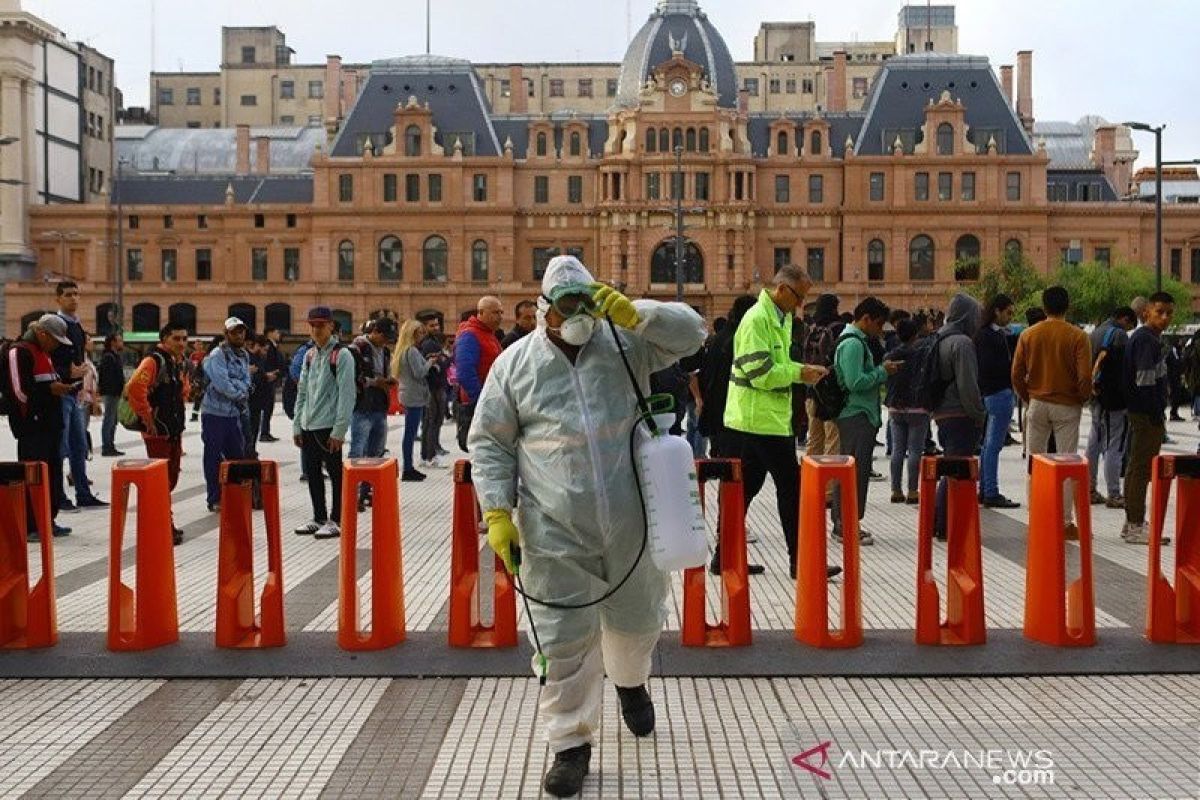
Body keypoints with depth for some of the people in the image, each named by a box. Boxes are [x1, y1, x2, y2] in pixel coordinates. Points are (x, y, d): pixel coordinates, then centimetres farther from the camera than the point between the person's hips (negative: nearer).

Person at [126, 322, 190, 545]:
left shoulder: (181, 364, 12)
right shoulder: (154, 361, -15)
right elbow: (135, 387, -29)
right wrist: (147, 417, -23)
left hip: (175, 430, 9)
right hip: (157, 431, -9)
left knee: (172, 477, 15)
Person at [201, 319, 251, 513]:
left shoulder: (244, 355, 12)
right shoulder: (218, 354, -12)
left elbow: (246, 382, 4)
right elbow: (221, 383, -21)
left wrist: (234, 386, -16)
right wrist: (240, 393, -7)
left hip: (234, 413, 7)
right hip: (215, 412, -7)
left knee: (238, 455, 12)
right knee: (214, 457, 0)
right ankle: (215, 500, 6)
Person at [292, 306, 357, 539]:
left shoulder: (341, 355, -7)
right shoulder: (310, 355, 14)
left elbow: (346, 394, -13)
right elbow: (302, 392, 18)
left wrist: (339, 430, -17)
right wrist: (297, 425, 12)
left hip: (329, 426, -7)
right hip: (308, 426, 7)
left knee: (335, 473, 0)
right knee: (312, 472, 13)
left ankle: (336, 521, 8)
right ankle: (319, 518, 24)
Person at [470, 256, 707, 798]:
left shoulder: (626, 343, 2)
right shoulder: (515, 363, 1)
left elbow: (689, 332, -6)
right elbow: (489, 442, 4)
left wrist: (634, 315, -21)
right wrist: (498, 512, -5)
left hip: (631, 524, 2)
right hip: (554, 533, -1)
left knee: (637, 619, 19)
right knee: (565, 640, 1)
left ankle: (631, 680, 53)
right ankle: (571, 743, 19)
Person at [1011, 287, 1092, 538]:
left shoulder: (1028, 335, -1)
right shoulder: (1077, 336, -9)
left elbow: (1017, 373, -1)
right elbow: (1084, 377, -13)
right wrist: (1083, 399, 5)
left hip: (1037, 404, 2)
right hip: (1067, 406, -2)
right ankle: (1065, 522, 2)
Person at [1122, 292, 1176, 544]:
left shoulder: (1152, 338, 17)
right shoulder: (1147, 339, -15)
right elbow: (1145, 382, -21)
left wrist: (1158, 412, 16)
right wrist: (1157, 415, -19)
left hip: (1142, 412, 11)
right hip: (1147, 413, -11)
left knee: (1137, 467, 14)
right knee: (1141, 468, -7)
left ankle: (1132, 522, 23)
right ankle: (1135, 526, -4)